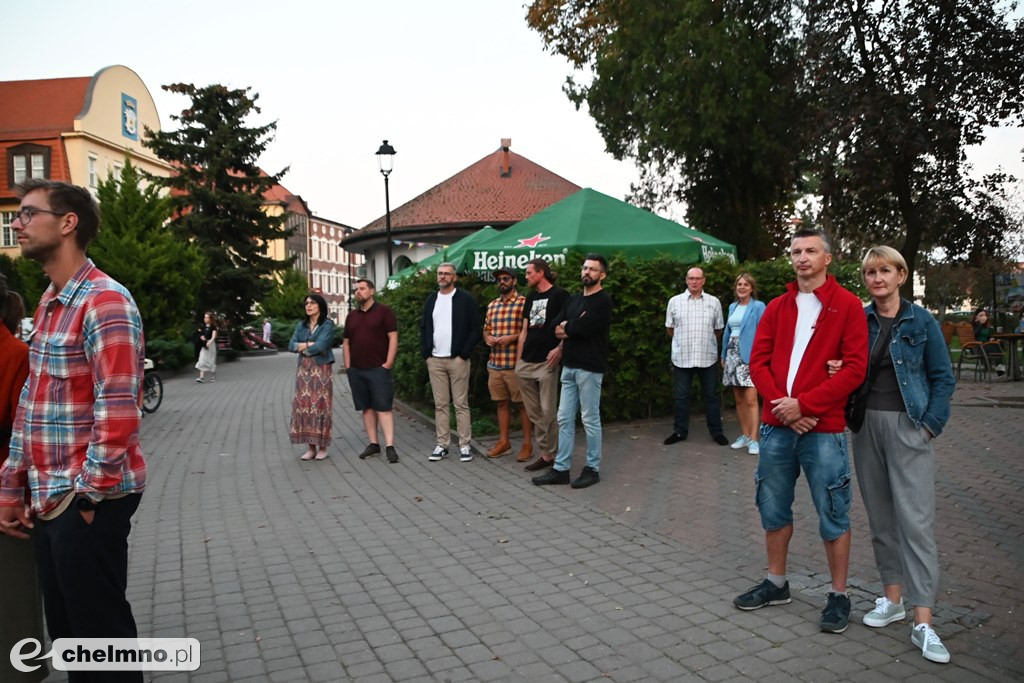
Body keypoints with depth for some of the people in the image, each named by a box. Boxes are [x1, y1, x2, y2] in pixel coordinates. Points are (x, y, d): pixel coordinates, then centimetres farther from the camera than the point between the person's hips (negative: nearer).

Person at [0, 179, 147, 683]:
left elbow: (118, 411, -22)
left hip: (88, 502, -9)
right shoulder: (49, 304, 13)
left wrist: (89, 493, -17)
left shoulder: (105, 301, -16)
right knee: (66, 628, 19)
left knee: (99, 631, 5)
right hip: (49, 500, 9)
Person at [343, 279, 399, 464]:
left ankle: (390, 446, -9)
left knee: (384, 407, -7)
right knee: (366, 408, 8)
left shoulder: (383, 311, -2)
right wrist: (348, 365, 7)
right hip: (356, 370, 6)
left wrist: (388, 363, -13)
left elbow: (393, 337, -7)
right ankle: (373, 443, 14)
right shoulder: (352, 316, 15)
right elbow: (346, 342, 17)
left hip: (378, 368, -5)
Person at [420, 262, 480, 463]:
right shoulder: (431, 300, 12)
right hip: (434, 360, 4)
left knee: (461, 404, 0)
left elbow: (475, 328, -6)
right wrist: (426, 353, 6)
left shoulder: (466, 299, -3)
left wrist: (464, 354, -11)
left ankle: (464, 445, 5)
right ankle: (442, 445, 11)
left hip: (457, 359, -4)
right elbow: (424, 328, 16)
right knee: (440, 404, 6)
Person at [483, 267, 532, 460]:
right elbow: (486, 330, 21)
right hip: (495, 364, 6)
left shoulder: (524, 303, -6)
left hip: (516, 364, -6)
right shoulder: (492, 306, 15)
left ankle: (527, 443, 11)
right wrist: (487, 338, 0)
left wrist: (513, 337, -19)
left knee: (523, 404, 3)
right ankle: (503, 441, 23)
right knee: (502, 403, 13)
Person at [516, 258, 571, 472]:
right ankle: (544, 453, 17)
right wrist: (518, 358, 15)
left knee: (548, 411, -4)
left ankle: (552, 455, 6)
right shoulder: (531, 298, 18)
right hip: (526, 363, 7)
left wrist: (560, 348, -21)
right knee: (534, 413, 9)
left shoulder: (559, 295, -3)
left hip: (547, 362, -7)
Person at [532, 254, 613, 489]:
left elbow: (582, 327, -19)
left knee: (590, 420, 2)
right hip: (569, 366, 7)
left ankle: (592, 469, 13)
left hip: (589, 368, -7)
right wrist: (574, 328, -10)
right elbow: (555, 327, 7)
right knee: (564, 419, 8)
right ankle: (561, 469, 14)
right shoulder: (573, 299, 16)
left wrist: (566, 329, -1)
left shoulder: (603, 301, -7)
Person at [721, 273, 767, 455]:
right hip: (733, 355, 6)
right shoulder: (732, 307, 14)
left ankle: (753, 439, -7)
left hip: (750, 356, -6)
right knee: (739, 400, 10)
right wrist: (723, 355, 16)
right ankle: (745, 435, 19)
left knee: (750, 400, -10)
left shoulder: (758, 306, -5)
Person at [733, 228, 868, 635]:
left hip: (823, 428, -4)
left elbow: (855, 367, -9)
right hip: (776, 424, 5)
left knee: (832, 515, 5)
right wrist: (783, 406, -10)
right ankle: (776, 583, 30)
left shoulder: (847, 306, -2)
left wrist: (804, 404, -16)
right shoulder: (777, 308, 12)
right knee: (773, 509, 13)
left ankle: (839, 596, 19)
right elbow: (758, 361, 5)